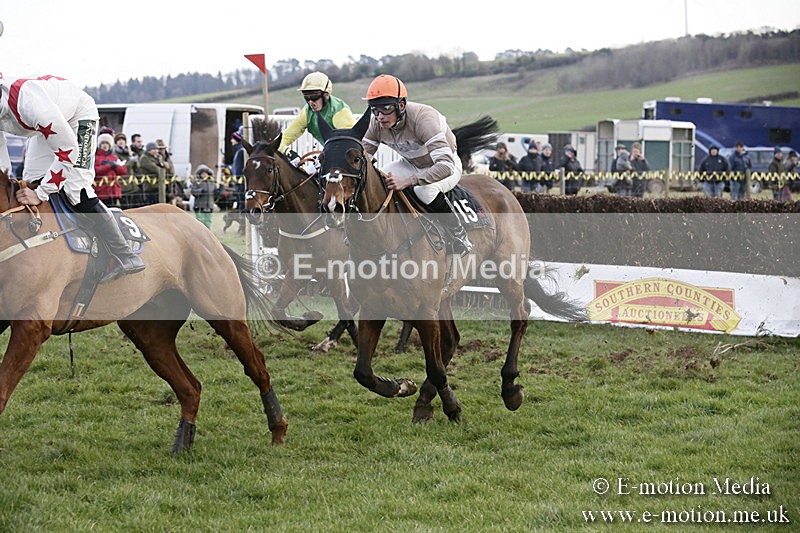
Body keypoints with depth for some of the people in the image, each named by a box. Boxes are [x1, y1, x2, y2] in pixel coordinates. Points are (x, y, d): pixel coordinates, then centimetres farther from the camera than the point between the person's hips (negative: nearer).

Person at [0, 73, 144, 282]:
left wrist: (40, 194, -34)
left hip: (79, 115, -9)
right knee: (31, 183, 0)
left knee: (75, 189, -21)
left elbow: (68, 152, -35)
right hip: (49, 122, 9)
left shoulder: (29, 104, -43)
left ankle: (126, 258, -18)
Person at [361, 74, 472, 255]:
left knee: (425, 190, -36)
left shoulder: (423, 117, -38)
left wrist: (407, 181, -56)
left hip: (446, 164, -6)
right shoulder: (377, 122, -19)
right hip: (411, 164, 6)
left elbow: (446, 165, -45)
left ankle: (460, 238, -17)